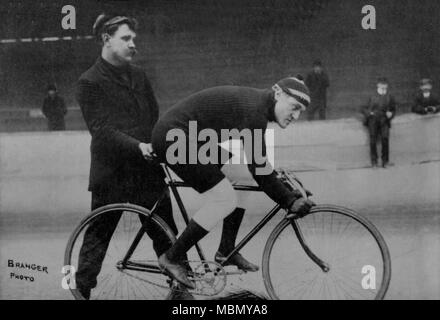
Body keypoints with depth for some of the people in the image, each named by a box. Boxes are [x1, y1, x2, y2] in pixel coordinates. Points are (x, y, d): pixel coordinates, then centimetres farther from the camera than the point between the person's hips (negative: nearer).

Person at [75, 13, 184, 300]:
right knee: (98, 236, 3)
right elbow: (101, 129, -16)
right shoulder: (90, 82, -7)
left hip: (147, 169, 5)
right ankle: (81, 289, 14)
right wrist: (138, 146, -27)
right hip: (112, 173, -5)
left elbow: (155, 118, 15)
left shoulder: (139, 76, 12)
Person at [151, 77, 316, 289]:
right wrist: (290, 201, -18)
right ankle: (171, 258, -2)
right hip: (174, 138, -11)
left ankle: (226, 251, 14)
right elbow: (259, 170, -22)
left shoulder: (257, 105, 11)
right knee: (223, 200, -11)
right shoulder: (254, 110, -20)